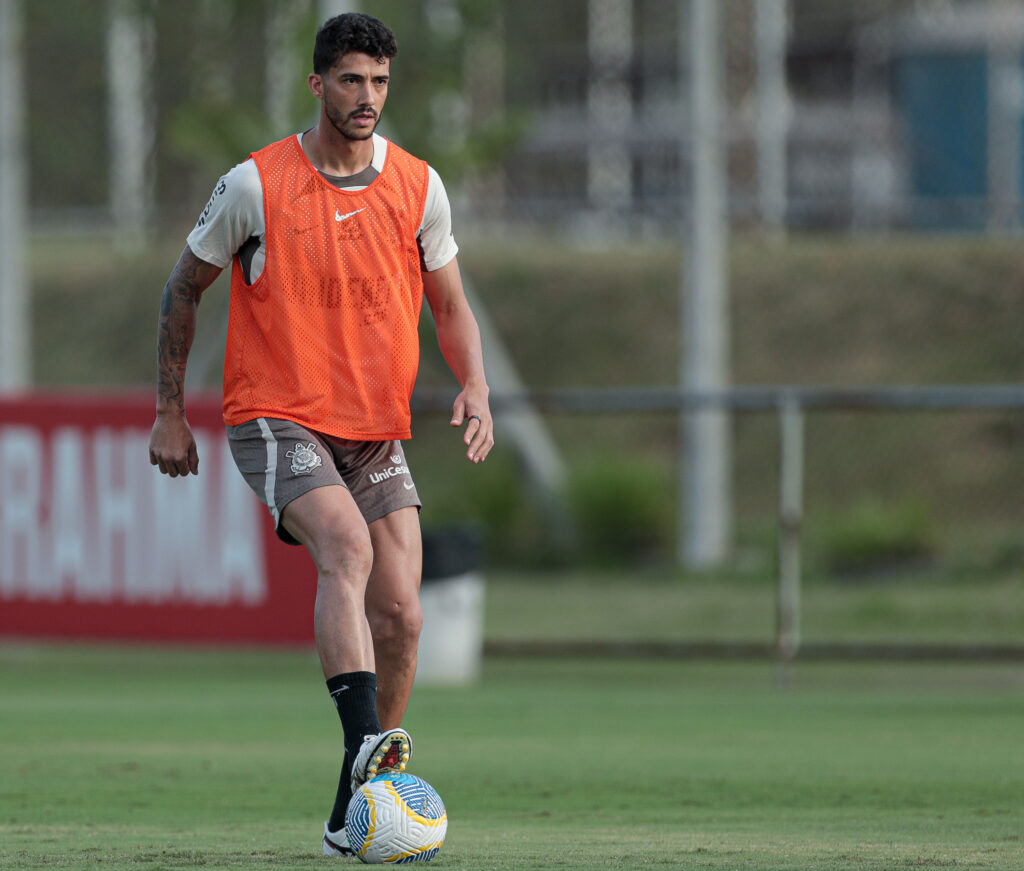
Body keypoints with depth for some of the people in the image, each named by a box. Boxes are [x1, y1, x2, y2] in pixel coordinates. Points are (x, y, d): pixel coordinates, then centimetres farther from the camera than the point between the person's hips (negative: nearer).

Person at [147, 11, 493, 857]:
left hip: (377, 431, 4)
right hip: (276, 420, -4)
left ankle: (354, 813, 8)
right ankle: (366, 747, -44)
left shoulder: (418, 187, 2)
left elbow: (450, 304, 13)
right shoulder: (255, 185, -7)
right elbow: (186, 287, 6)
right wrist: (170, 412, 6)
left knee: (400, 614, -6)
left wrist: (475, 387, -6)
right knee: (347, 546, -31)